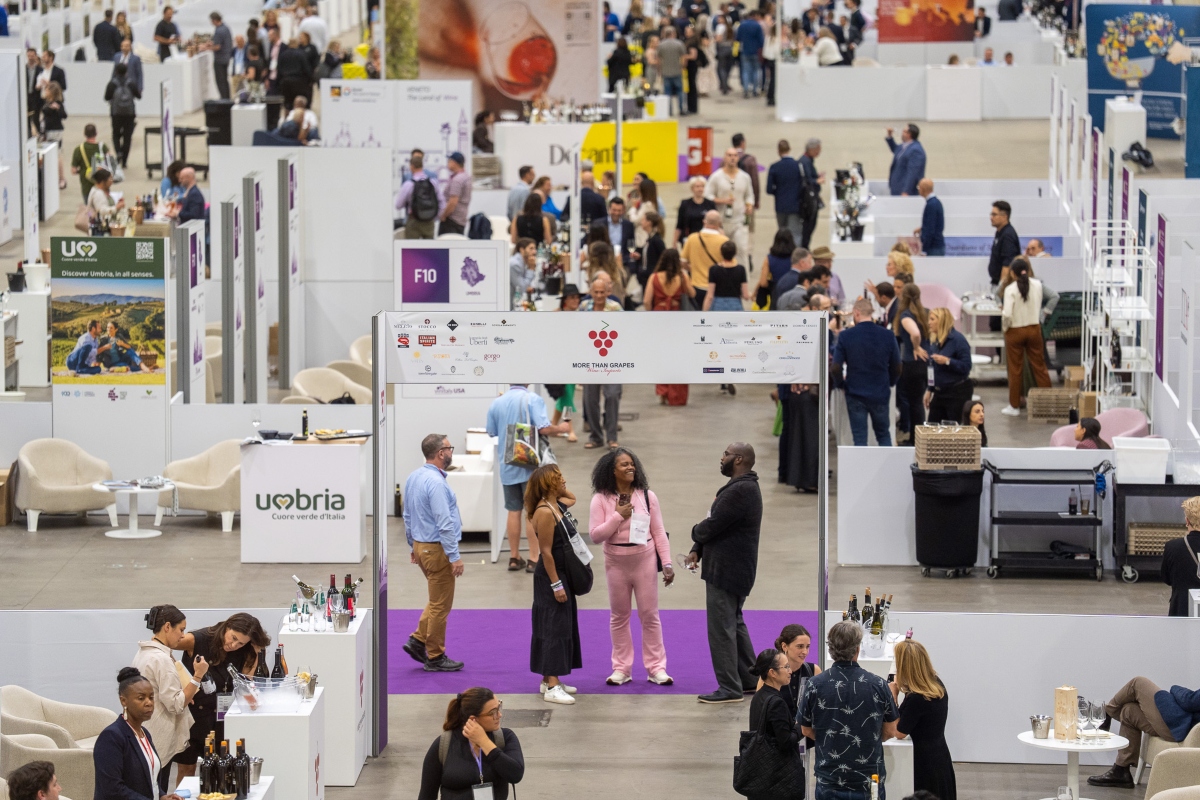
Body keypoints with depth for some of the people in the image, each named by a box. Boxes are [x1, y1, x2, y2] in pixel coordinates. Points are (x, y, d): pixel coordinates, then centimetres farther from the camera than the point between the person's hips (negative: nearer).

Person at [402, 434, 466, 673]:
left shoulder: (413, 478, 7)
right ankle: (435, 658, 8)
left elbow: (408, 516, 16)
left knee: (438, 601, 21)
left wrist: (413, 547, 24)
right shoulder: (435, 483, -22)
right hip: (437, 549, -9)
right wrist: (454, 557, -21)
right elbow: (444, 523, -24)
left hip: (421, 546, 9)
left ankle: (418, 640, 16)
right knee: (440, 605, 1)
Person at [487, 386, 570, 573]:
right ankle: (533, 559, 1)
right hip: (531, 465, -4)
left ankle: (514, 558, 16)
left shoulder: (496, 403, 2)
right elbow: (544, 428, -21)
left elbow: (491, 432, 12)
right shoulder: (533, 400, -12)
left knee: (513, 511, 11)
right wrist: (560, 429, -1)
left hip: (508, 466, 4)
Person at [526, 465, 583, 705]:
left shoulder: (558, 505, 7)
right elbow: (546, 552, -22)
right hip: (551, 576, -10)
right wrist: (556, 585, -23)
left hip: (563, 575, 10)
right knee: (554, 627, -9)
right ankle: (551, 687, -10)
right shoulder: (545, 513, -21)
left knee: (564, 626, 15)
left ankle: (550, 679, 23)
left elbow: (572, 498, 33)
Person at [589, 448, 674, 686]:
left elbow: (659, 532, 0)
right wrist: (618, 517, -18)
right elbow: (595, 535, -10)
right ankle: (621, 668, 17)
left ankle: (656, 667, 10)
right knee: (619, 616, 9)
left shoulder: (648, 497, -3)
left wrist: (667, 563, -4)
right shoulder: (601, 500, -6)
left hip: (645, 560, 0)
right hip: (616, 563, 0)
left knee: (649, 615, 4)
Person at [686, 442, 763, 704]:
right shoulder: (744, 487, 14)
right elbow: (715, 523, 14)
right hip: (735, 570, 11)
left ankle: (729, 688, -3)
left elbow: (712, 525, -23)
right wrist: (697, 550, 2)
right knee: (734, 624, 21)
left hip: (726, 572, -11)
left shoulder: (740, 491, -22)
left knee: (721, 628, -6)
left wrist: (696, 531, 0)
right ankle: (749, 679, 29)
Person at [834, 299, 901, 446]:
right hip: (881, 394, 2)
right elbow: (897, 367, 2)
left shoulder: (845, 336, -10)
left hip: (855, 394, -2)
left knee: (860, 439, 5)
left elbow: (836, 367, -8)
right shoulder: (887, 335, -5)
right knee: (884, 435, 17)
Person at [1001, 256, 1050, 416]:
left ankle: (1014, 406, 13)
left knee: (1015, 370, 6)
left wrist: (1005, 327, -2)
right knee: (1039, 366, 11)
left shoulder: (1011, 289, -17)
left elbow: (1007, 314, -21)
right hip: (1034, 329, 3)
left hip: (1015, 331, -3)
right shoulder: (1037, 285, -5)